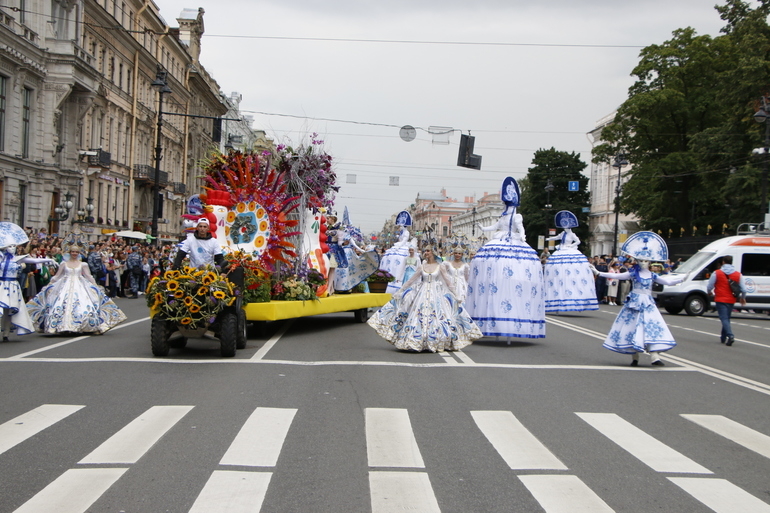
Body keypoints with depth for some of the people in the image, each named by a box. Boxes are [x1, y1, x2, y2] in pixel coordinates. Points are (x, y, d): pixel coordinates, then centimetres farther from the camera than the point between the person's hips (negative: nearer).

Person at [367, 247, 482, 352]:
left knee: (436, 317, -7)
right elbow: (411, 280, 13)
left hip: (437, 295, -2)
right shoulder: (421, 267, 9)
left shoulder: (440, 267, 3)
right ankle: (419, 343, -2)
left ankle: (437, 343, -1)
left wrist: (455, 296, -2)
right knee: (420, 316, -5)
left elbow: (448, 282, 4)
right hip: (422, 294, 2)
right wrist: (399, 293, 14)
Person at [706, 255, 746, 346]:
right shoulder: (738, 275, 2)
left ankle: (730, 335, -26)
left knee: (724, 319, -6)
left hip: (720, 300, -4)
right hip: (731, 300, 4)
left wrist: (710, 292, 21)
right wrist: (742, 298, 21)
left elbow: (709, 286, -2)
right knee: (727, 318, 17)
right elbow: (744, 289, 2)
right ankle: (723, 338, 25)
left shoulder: (716, 273, -6)